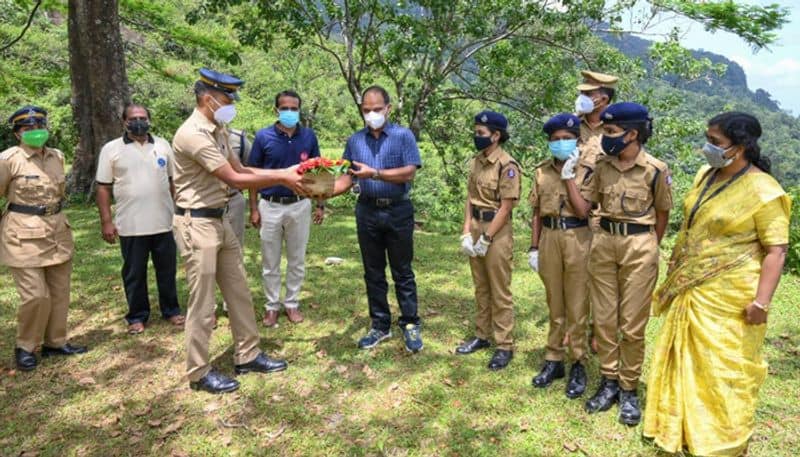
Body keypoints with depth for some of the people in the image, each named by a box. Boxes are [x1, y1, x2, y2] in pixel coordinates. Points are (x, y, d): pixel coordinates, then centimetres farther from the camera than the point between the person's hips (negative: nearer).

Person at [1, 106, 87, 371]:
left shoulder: (57, 157, 6)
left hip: (58, 231, 6)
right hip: (24, 235, -6)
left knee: (59, 291, 11)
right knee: (35, 294, -7)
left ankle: (55, 342, 25)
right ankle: (24, 347, 14)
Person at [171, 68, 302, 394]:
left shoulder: (218, 130, 11)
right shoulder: (193, 134, -19)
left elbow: (240, 169, 12)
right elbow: (235, 180, -21)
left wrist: (284, 172, 4)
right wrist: (281, 179, -13)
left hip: (219, 220, 9)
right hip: (196, 224, -9)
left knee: (239, 291, 14)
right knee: (203, 302, 0)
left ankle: (247, 356, 27)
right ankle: (198, 373, 16)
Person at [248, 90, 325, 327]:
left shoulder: (309, 136, -1)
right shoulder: (263, 136, -6)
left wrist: (320, 204, 4)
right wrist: (254, 209, -4)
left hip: (299, 205, 1)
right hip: (270, 206, -1)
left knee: (297, 260, 12)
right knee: (270, 262, 9)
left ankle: (292, 303, 27)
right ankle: (272, 305, 24)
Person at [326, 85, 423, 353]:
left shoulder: (403, 136, -3)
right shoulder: (355, 141, 8)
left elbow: (409, 173, -13)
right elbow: (348, 178, 7)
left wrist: (374, 173, -21)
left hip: (398, 212, -3)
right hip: (367, 212, 4)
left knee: (402, 272, 5)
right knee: (373, 273, 11)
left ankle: (410, 325, 17)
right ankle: (380, 325, 23)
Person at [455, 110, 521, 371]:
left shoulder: (507, 166, -14)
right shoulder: (476, 162, 9)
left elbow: (505, 207, -15)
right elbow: (470, 198, 9)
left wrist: (486, 239, -15)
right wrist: (466, 232, 0)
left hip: (497, 232, -7)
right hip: (476, 228, 7)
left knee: (500, 292, 2)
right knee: (481, 288, 16)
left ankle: (505, 346, 13)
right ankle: (482, 335, 30)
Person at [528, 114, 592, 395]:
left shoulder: (587, 171, -4)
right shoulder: (541, 172, 7)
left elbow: (583, 211, -15)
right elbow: (537, 213, 9)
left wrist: (569, 176, -15)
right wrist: (533, 247, 7)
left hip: (577, 240, -3)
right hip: (549, 239, 4)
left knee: (577, 306, 3)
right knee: (555, 304, 14)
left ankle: (578, 364, 17)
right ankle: (554, 359, 25)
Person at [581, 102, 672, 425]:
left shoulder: (656, 170, -8)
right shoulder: (602, 166, 3)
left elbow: (662, 214, 4)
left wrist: (649, 249, 10)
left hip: (639, 246, -4)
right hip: (603, 243, 4)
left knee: (632, 324, 4)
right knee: (603, 318, 10)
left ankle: (629, 389, 20)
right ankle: (609, 381, 25)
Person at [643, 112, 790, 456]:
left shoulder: (762, 190, -16)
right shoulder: (705, 175, 6)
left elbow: (777, 250, -16)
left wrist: (761, 301, -22)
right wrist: (675, 271, 18)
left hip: (729, 296, -7)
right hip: (690, 290, 8)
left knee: (725, 367, 5)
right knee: (685, 360, 17)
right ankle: (683, 429, 35)